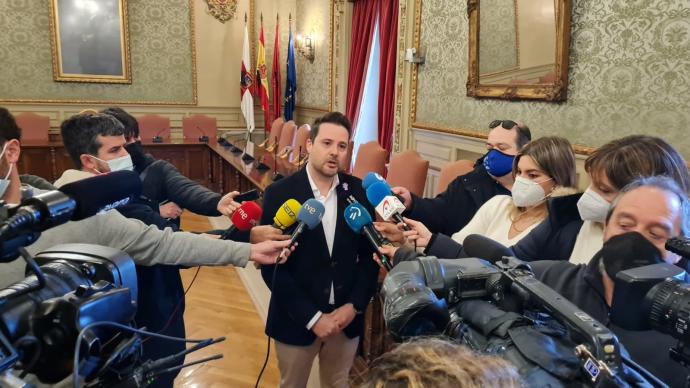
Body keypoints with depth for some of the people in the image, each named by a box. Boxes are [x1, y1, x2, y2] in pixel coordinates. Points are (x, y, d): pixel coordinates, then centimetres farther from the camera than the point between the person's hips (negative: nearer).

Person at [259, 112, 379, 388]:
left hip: (347, 316, 2)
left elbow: (370, 254, 2)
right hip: (296, 320, -2)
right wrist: (312, 317, -15)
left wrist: (354, 305, -8)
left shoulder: (359, 191, -4)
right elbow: (271, 265, -12)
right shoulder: (279, 194, -12)